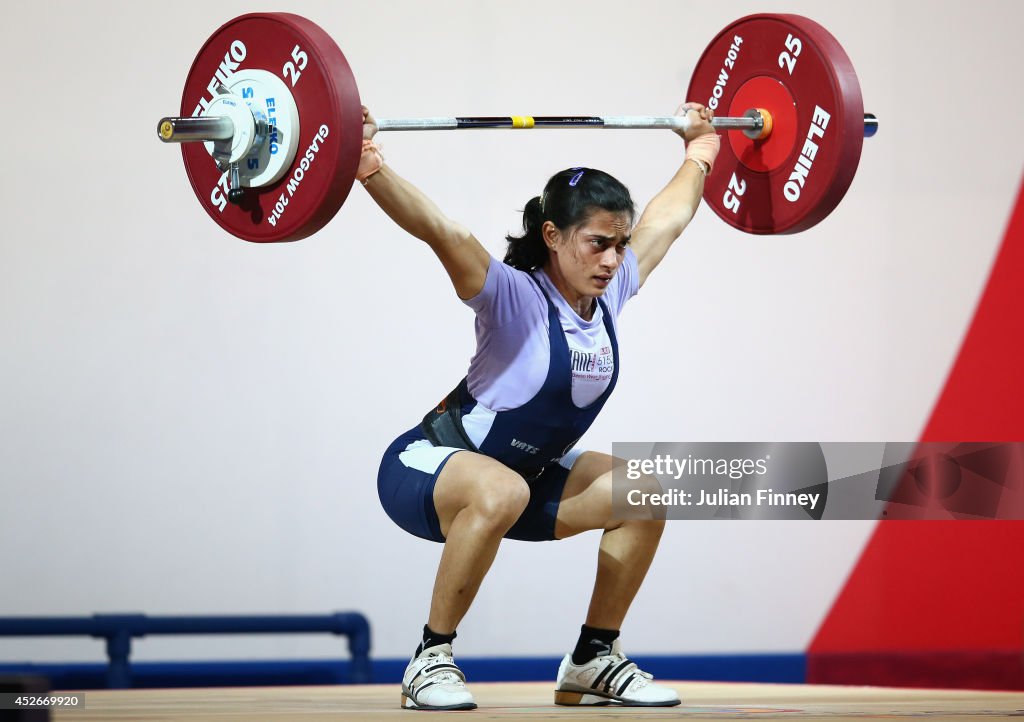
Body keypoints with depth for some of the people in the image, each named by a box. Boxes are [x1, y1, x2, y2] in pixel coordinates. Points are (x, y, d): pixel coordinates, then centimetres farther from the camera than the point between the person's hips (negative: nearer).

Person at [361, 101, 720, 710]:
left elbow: (668, 217, 12)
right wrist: (369, 168, -53)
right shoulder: (515, 299, -24)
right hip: (424, 471, -8)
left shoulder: (611, 293, -5)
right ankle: (431, 660, -24)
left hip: (528, 473, 8)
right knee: (499, 491, -40)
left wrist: (699, 151, 23)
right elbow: (441, 233, -40)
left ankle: (594, 661, 6)